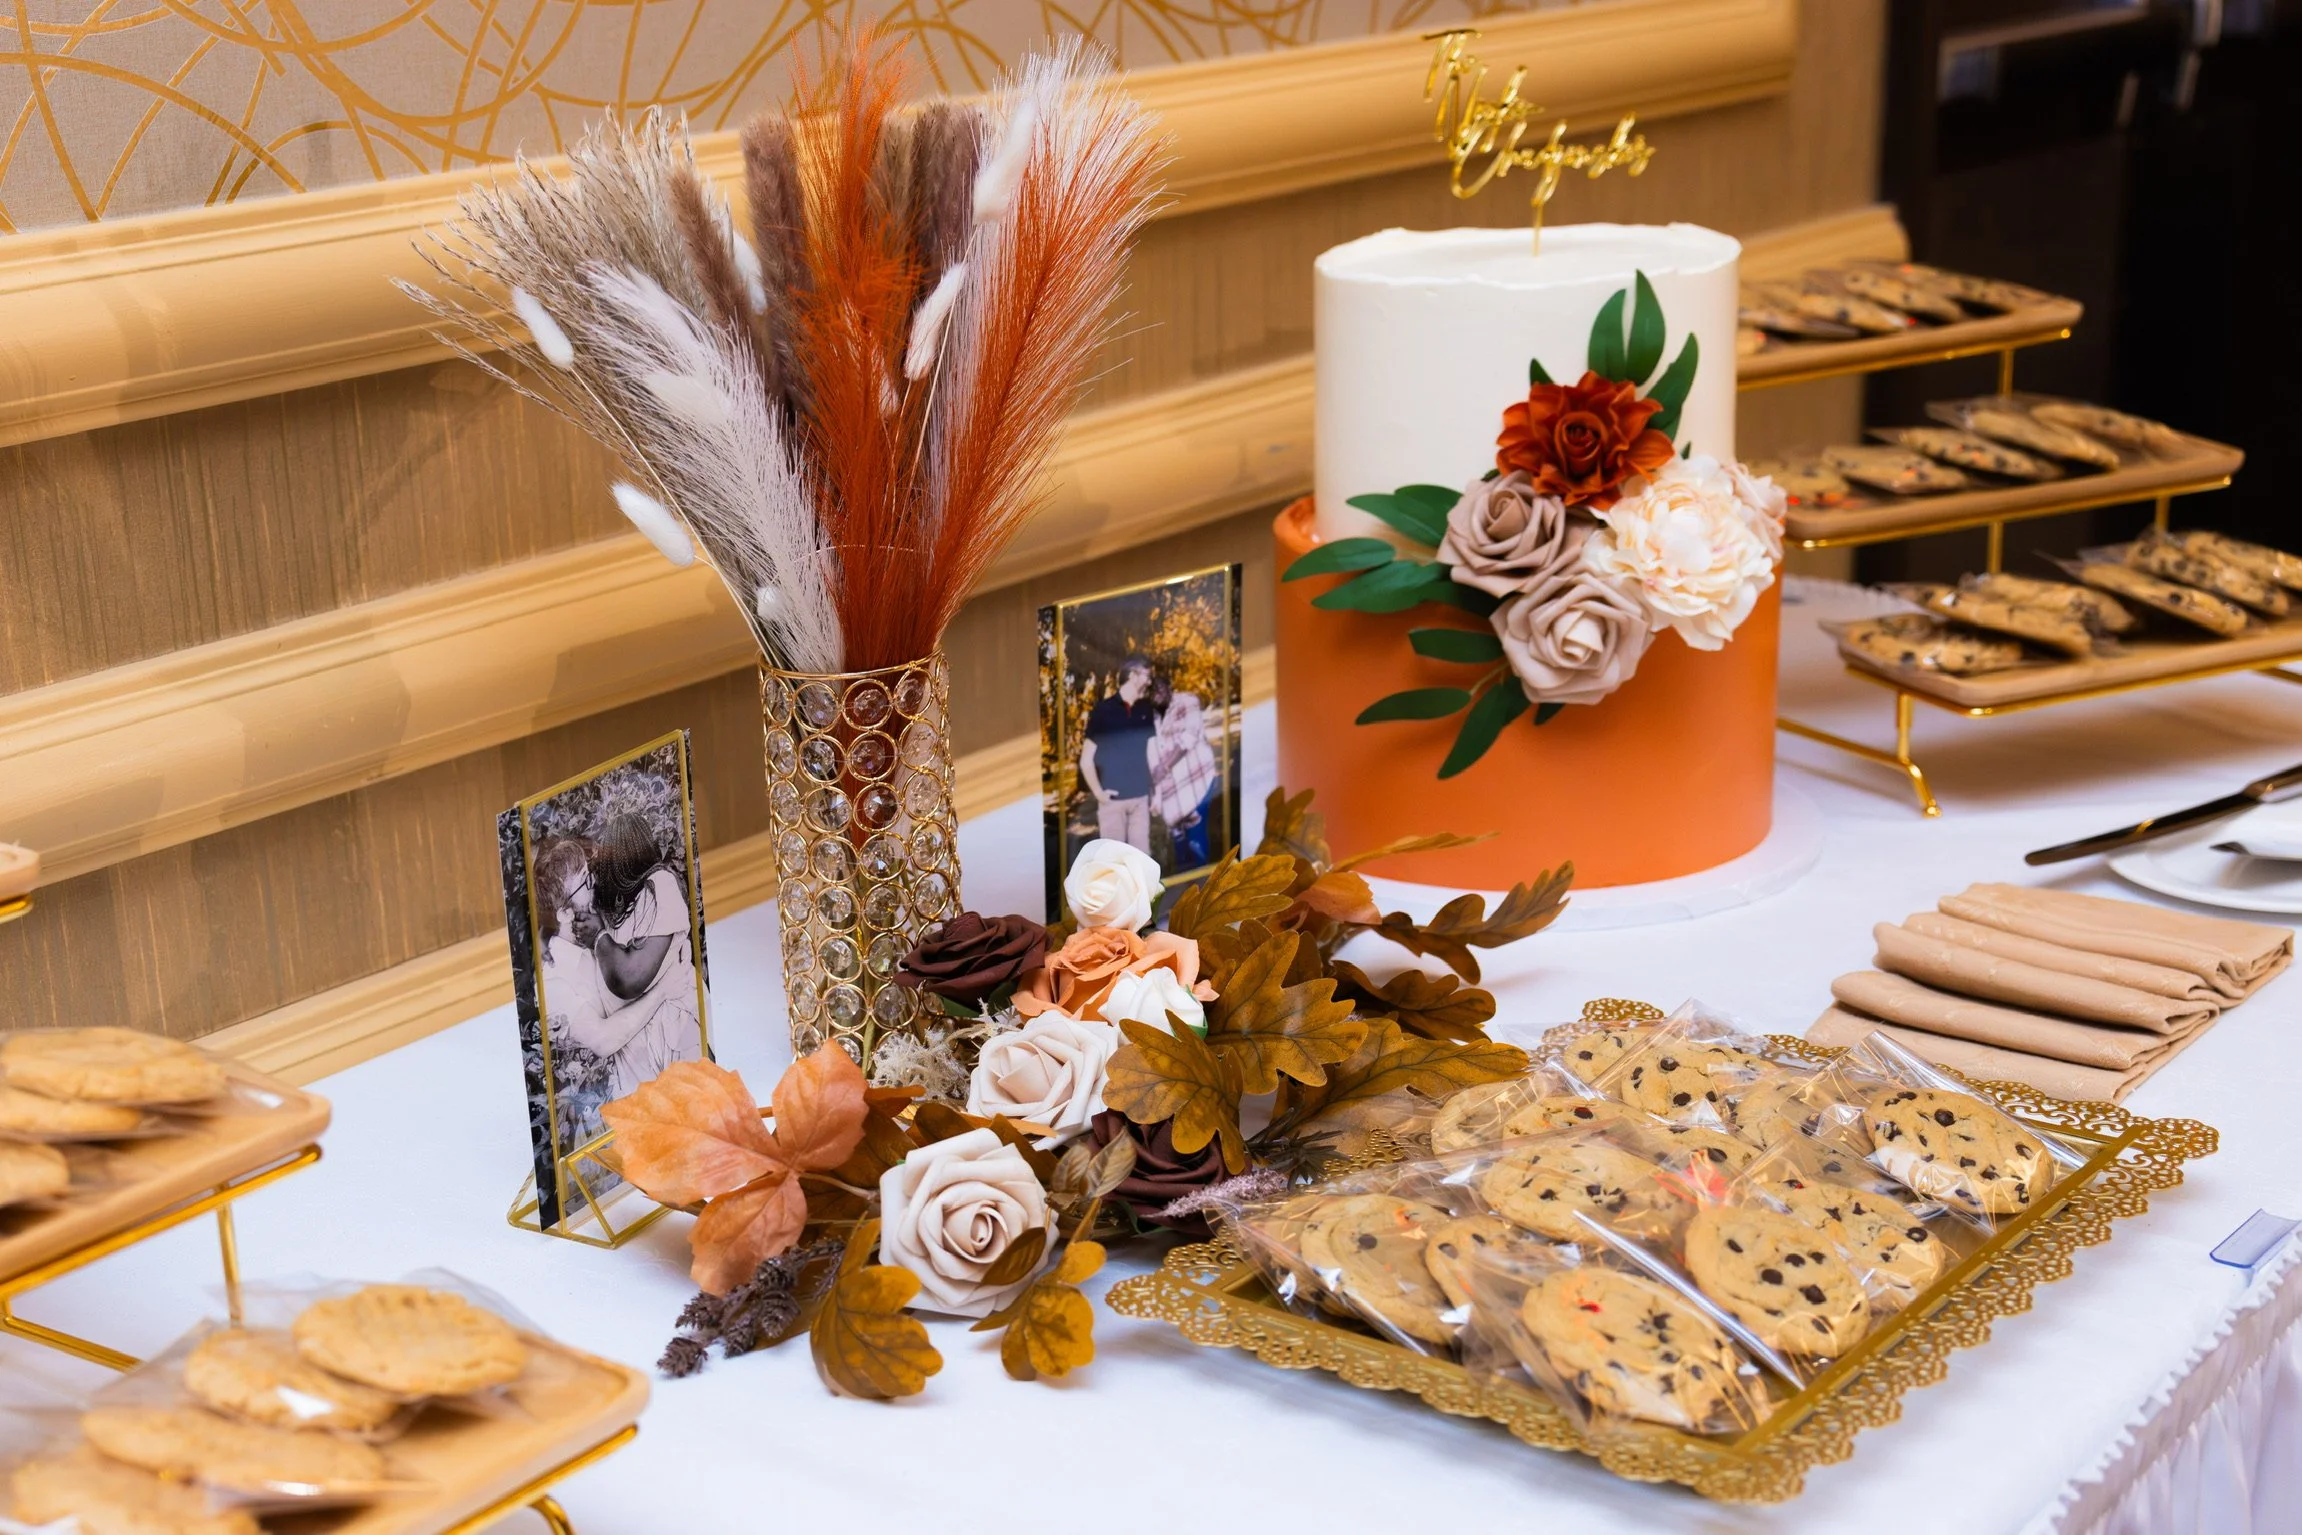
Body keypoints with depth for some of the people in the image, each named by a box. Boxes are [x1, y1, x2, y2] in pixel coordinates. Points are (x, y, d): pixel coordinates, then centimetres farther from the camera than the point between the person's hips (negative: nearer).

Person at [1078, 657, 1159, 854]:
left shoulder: (1146, 710, 7)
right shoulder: (1103, 710, -6)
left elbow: (1151, 752, 13)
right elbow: (1086, 759, -4)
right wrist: (1098, 792, -10)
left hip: (1140, 796, 4)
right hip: (1113, 798, -4)